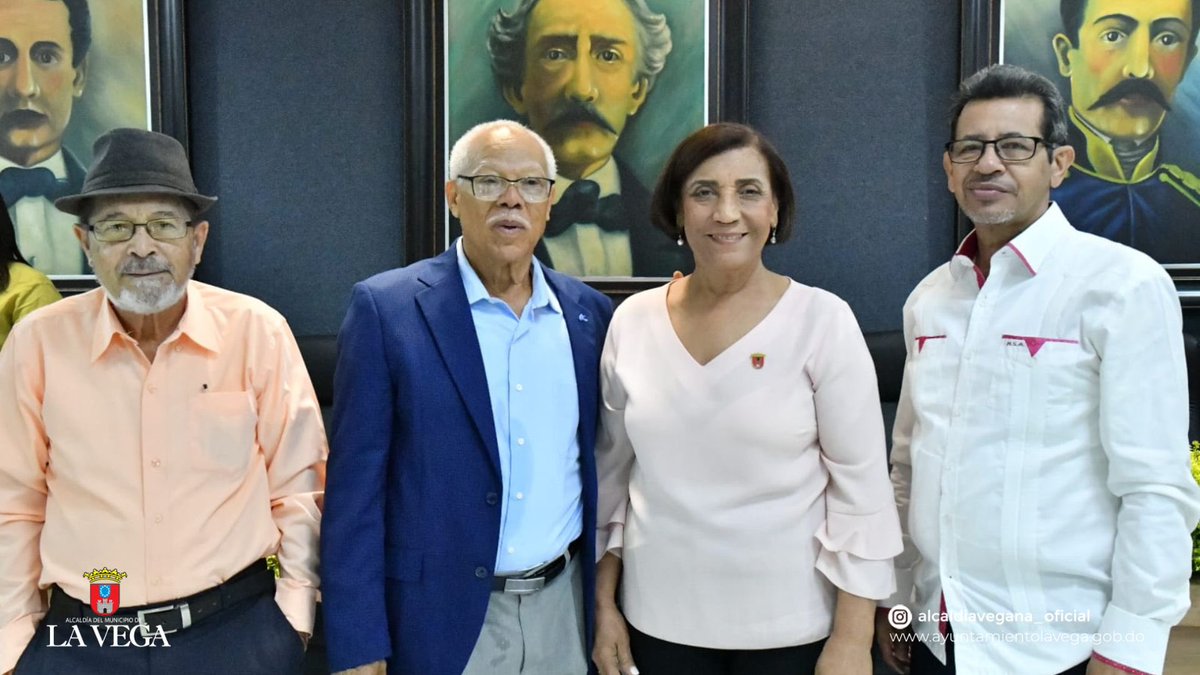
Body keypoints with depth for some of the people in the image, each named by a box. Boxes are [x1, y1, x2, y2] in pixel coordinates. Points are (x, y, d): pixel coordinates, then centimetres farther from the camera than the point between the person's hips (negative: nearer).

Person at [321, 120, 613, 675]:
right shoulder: (387, 308, -10)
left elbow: (597, 466, 8)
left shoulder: (590, 313, 1)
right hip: (442, 616, -3)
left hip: (565, 605, 4)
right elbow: (355, 487, -9)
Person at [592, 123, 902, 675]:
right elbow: (611, 473, 5)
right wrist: (603, 607, 7)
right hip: (658, 621, 3)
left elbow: (861, 485, -8)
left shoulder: (823, 320, -10)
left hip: (789, 628, -2)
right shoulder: (633, 320, -3)